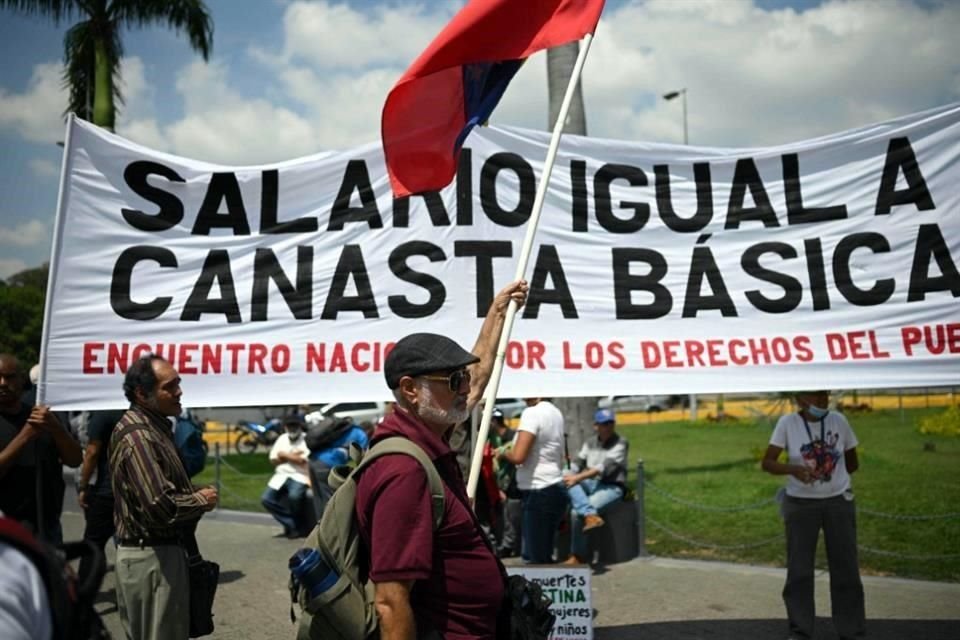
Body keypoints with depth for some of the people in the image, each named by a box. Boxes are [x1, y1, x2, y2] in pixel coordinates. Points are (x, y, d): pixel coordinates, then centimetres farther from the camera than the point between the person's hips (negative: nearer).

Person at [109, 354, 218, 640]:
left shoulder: (153, 427, 11)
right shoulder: (138, 437, -21)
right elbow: (160, 507, -30)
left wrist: (195, 493, 5)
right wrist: (200, 500, -13)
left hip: (158, 551, 10)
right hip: (152, 557, -10)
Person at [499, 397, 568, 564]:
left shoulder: (532, 412, -15)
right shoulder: (555, 412, 12)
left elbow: (518, 456, -22)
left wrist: (503, 454, -3)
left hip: (539, 492, -9)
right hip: (554, 488, 9)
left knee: (537, 558, -3)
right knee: (543, 557, 16)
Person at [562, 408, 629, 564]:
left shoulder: (621, 443, -4)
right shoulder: (590, 443, 14)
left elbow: (605, 467, -17)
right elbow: (578, 462, 5)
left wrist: (578, 477, -25)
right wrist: (569, 476, -18)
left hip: (611, 487, -5)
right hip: (591, 484, 5)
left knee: (577, 512, -27)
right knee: (569, 483, -25)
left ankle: (578, 556, -12)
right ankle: (591, 515, -40)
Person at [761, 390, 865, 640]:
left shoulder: (838, 421, -4)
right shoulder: (787, 423, -11)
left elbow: (853, 463, 9)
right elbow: (767, 463, -14)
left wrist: (829, 476, 2)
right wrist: (794, 470, -31)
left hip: (839, 502, 2)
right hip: (801, 504, -2)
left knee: (846, 567, 8)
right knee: (799, 569, 5)